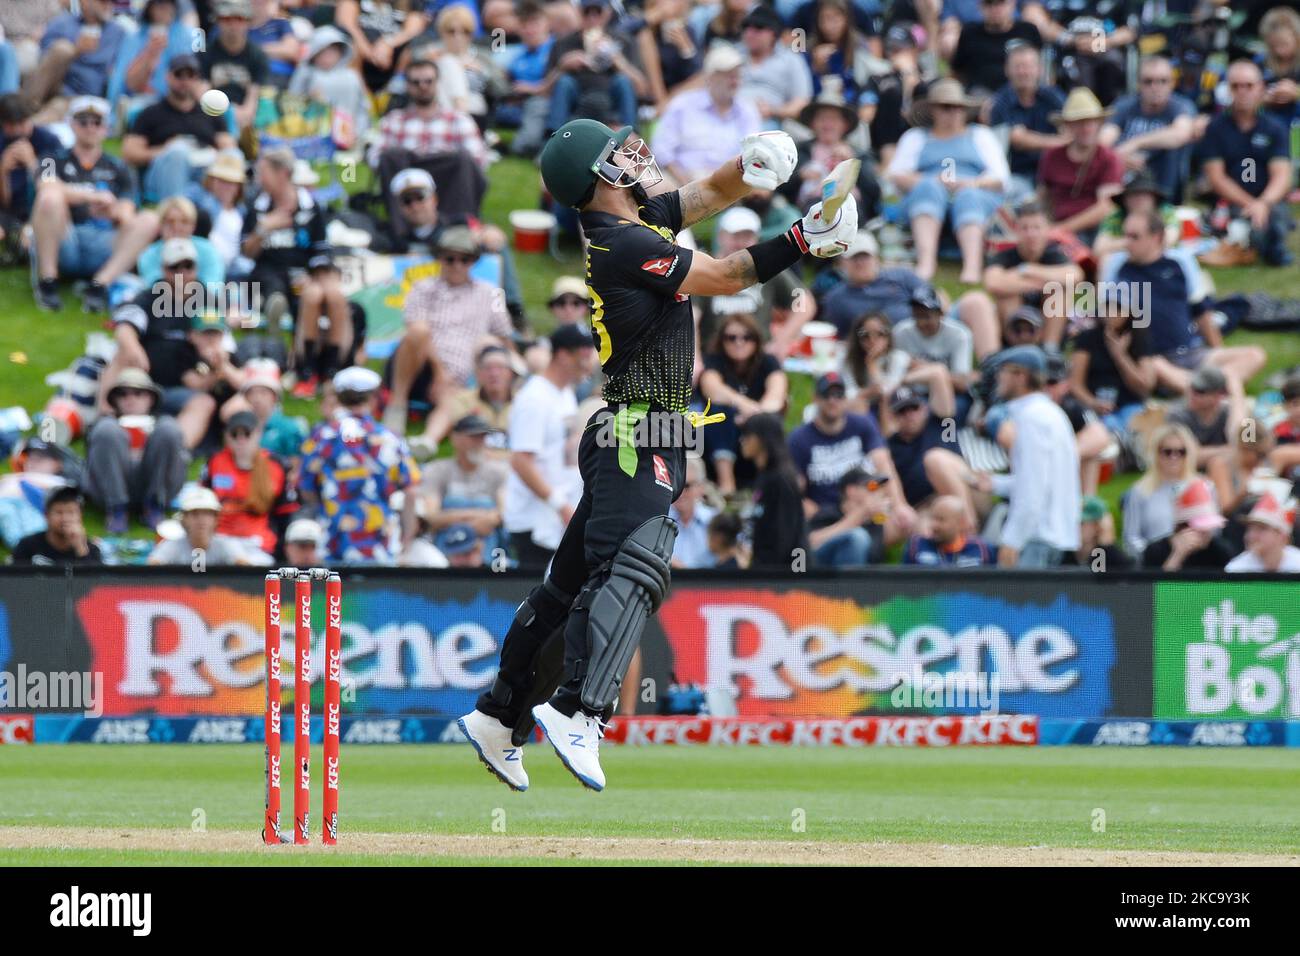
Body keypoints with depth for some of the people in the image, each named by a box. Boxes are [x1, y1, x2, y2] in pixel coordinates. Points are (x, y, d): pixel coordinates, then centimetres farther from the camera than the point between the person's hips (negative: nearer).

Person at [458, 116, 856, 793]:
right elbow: (724, 278, -9)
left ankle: (500, 717, 19)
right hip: (636, 438, -10)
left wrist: (749, 169, 0)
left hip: (629, 439, 10)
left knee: (572, 582, 14)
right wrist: (801, 242, -5)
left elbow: (712, 193, 20)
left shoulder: (641, 221, 13)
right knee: (631, 567, -24)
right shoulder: (625, 245, -14)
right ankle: (576, 712, -38)